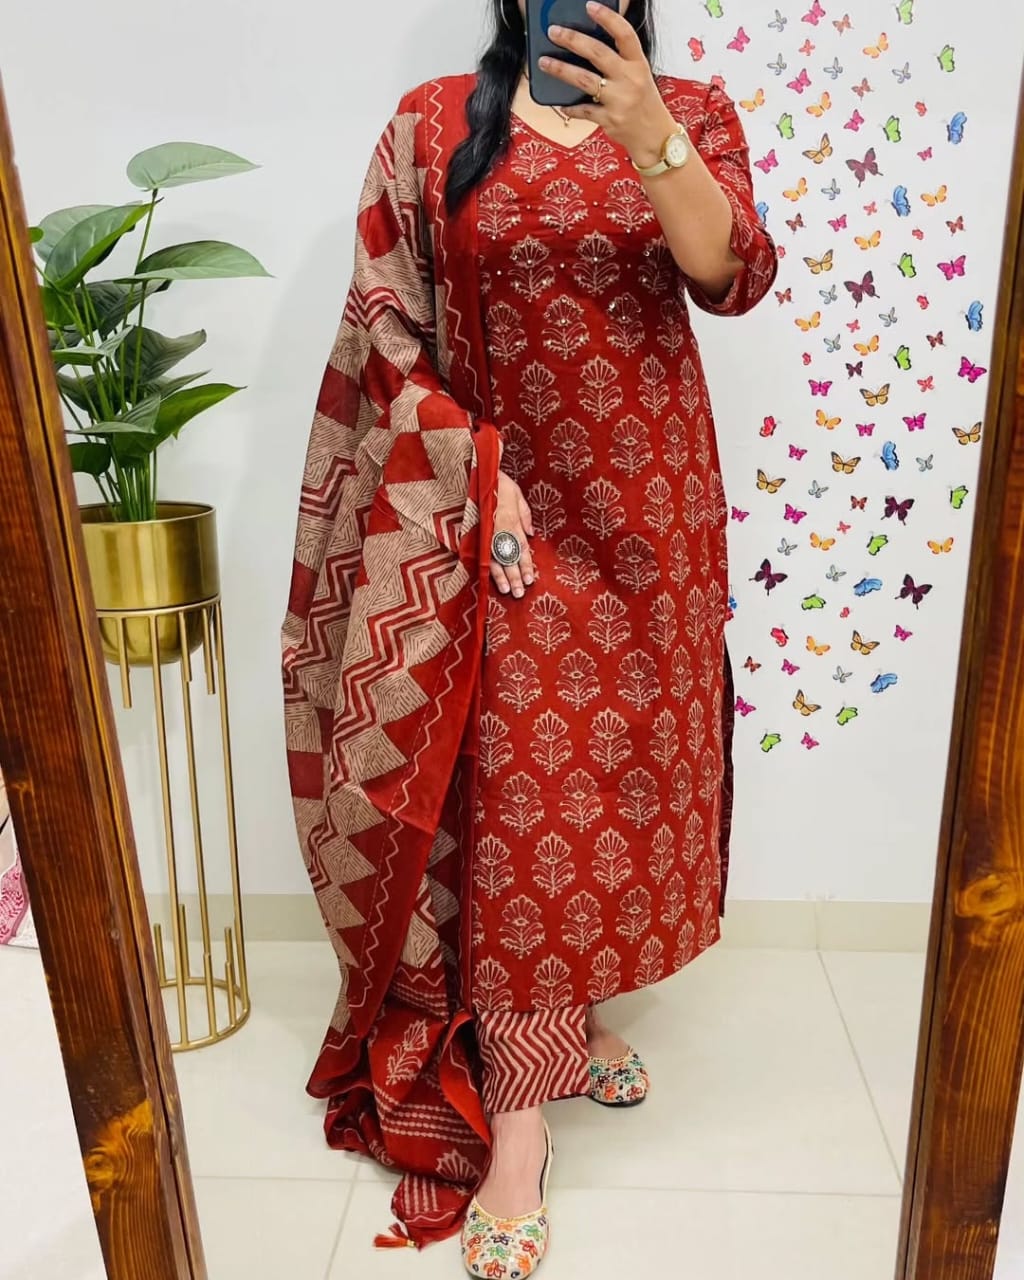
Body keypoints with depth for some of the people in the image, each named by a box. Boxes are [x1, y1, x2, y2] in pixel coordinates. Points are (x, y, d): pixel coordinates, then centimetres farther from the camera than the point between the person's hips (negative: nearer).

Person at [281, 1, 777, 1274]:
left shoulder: (691, 111, 6)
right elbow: (385, 324, -1)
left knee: (619, 767, 12)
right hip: (496, 505, -2)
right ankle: (515, 1126, 11)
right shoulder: (434, 123, 4)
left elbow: (733, 278, -11)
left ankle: (577, 1002, 38)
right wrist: (472, 471, -12)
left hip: (647, 503, 2)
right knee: (512, 801, -3)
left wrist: (651, 142, -28)